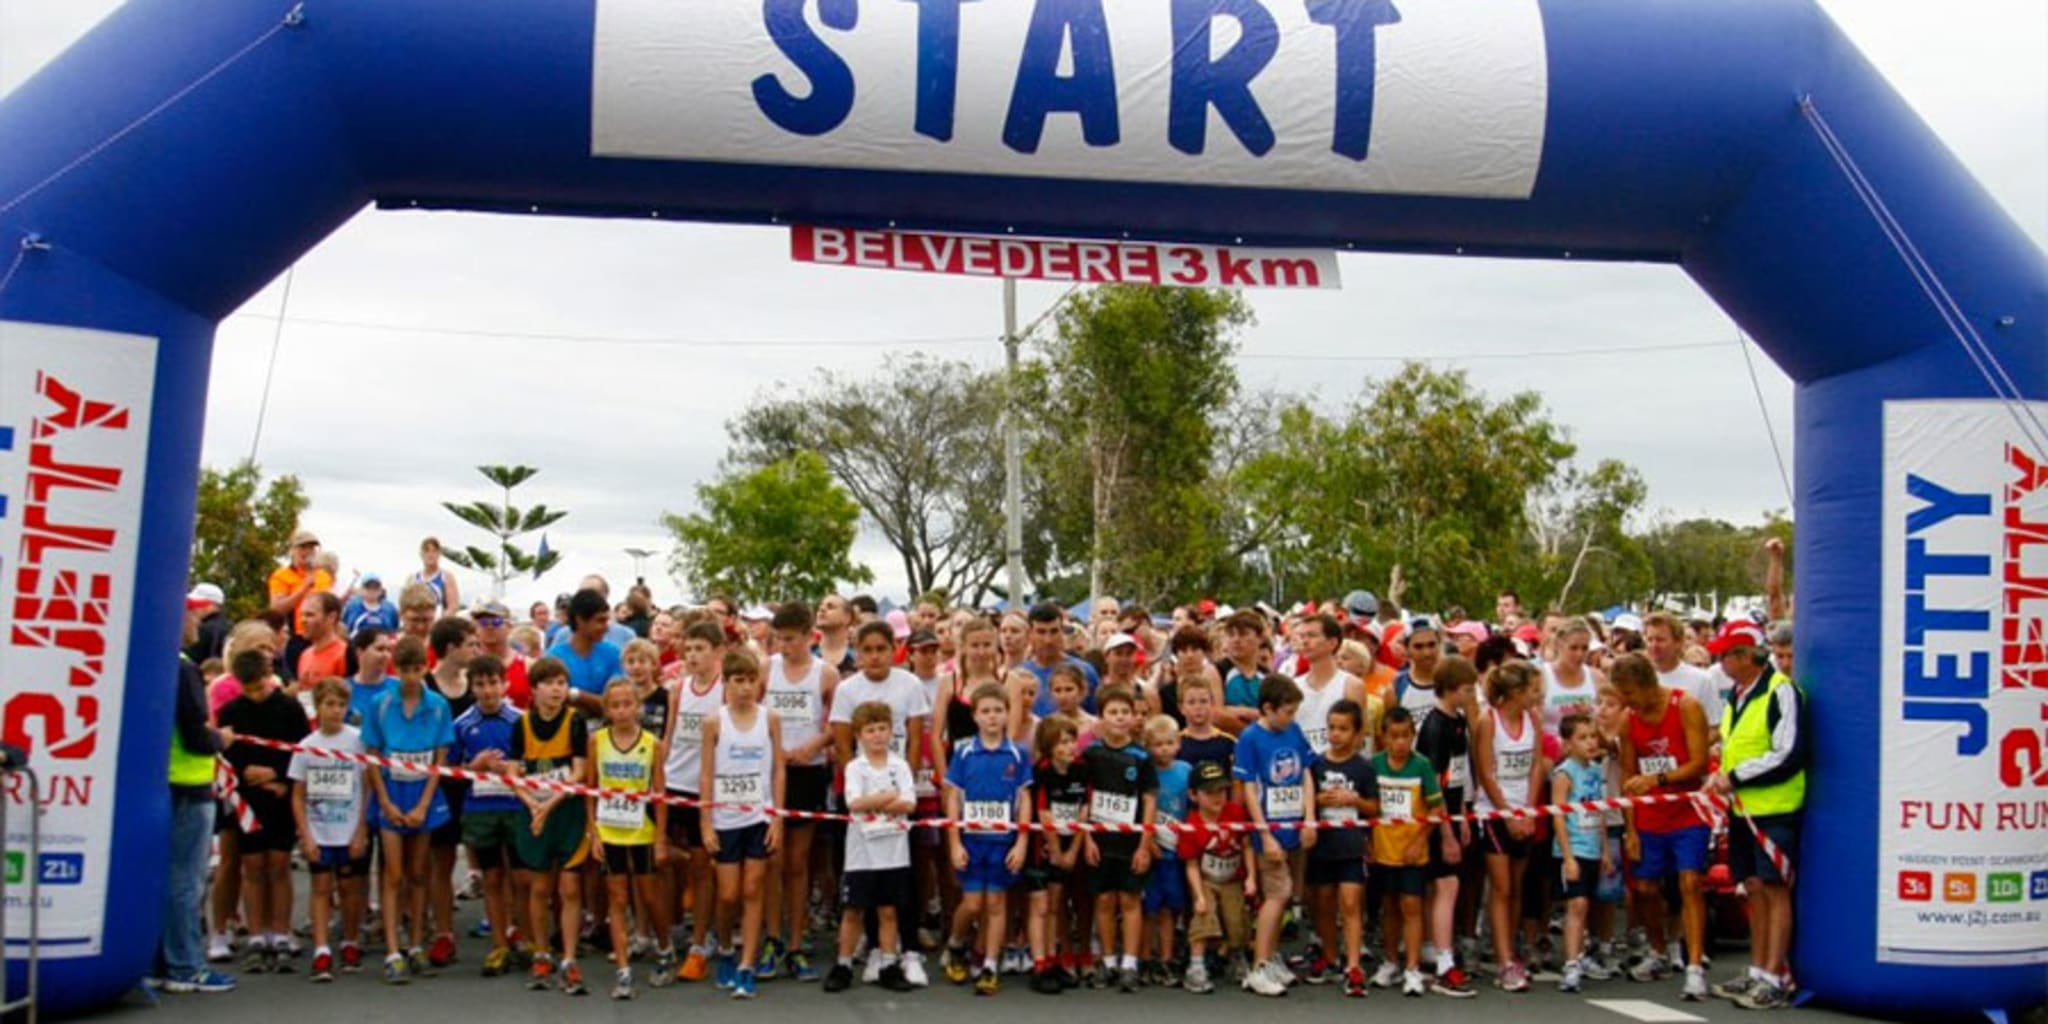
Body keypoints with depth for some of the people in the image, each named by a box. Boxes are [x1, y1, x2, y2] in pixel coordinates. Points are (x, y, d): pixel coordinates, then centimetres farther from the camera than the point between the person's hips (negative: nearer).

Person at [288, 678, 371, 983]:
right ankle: (321, 953, -2)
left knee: (350, 888, 8)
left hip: (351, 833, -1)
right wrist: (305, 835, -3)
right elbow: (298, 795, 5)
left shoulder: (357, 740, -5)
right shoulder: (306, 746, 1)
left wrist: (362, 832, -6)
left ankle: (350, 944, 24)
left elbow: (368, 789, -3)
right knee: (321, 888, 0)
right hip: (318, 834, 1)